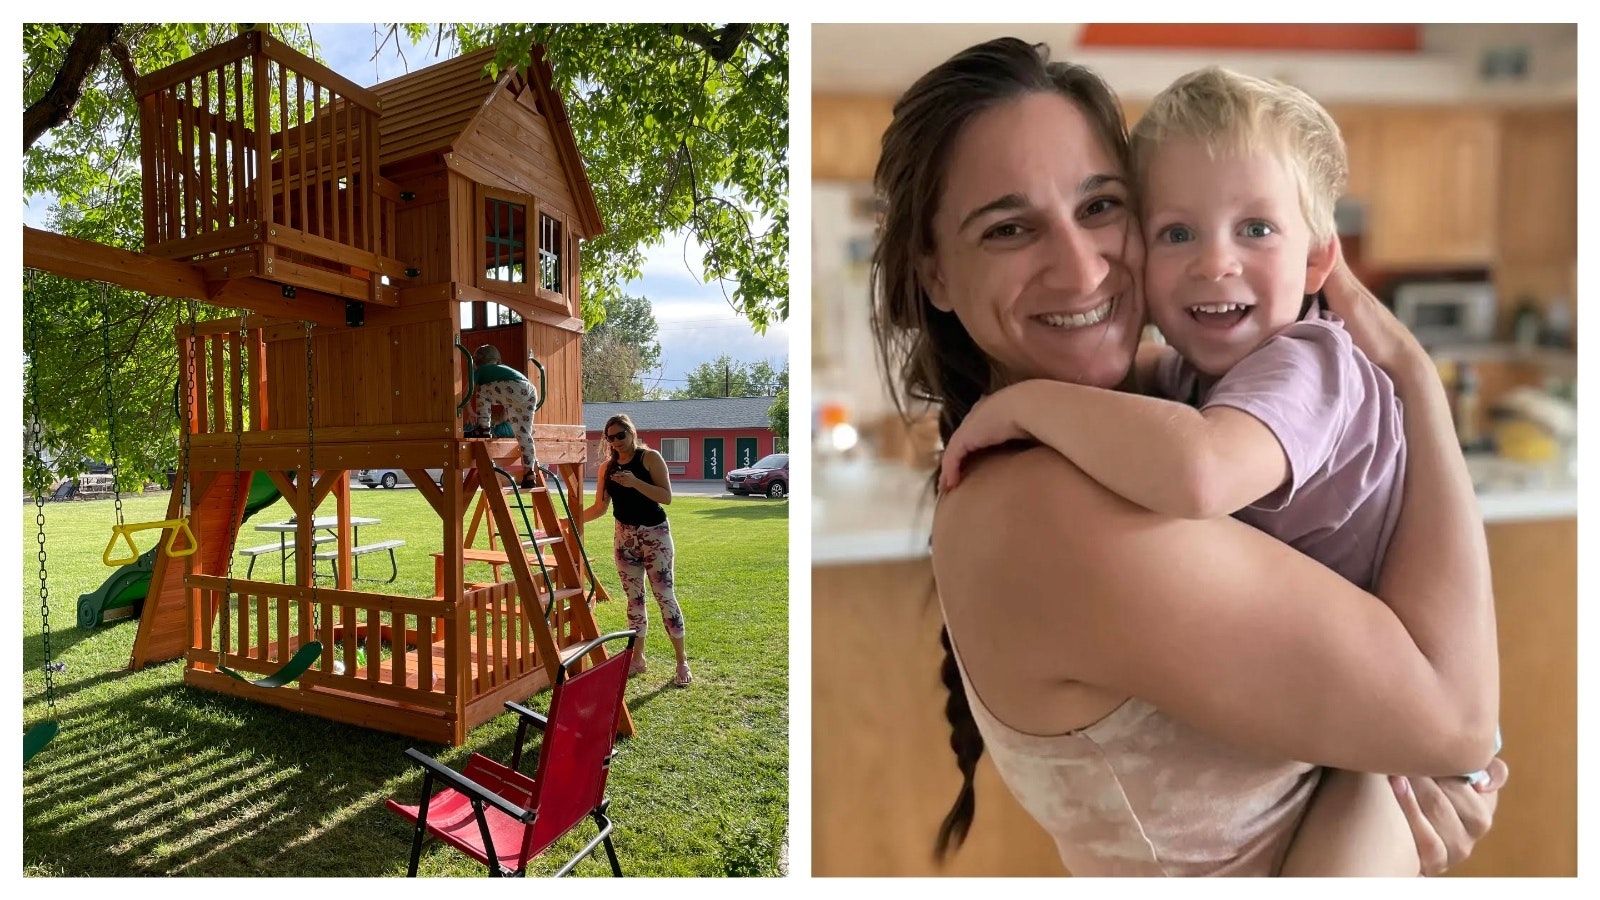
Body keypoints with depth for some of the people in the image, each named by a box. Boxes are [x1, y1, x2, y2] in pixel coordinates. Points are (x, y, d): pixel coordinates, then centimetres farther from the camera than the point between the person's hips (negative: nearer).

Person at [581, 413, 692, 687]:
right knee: (634, 598, 9)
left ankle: (682, 662, 5)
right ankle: (638, 659, 21)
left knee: (664, 596, -4)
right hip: (624, 537, 5)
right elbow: (600, 507, 11)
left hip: (655, 534, -4)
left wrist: (635, 482, -26)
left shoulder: (650, 458, -7)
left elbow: (667, 497, -16)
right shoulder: (607, 467, 6)